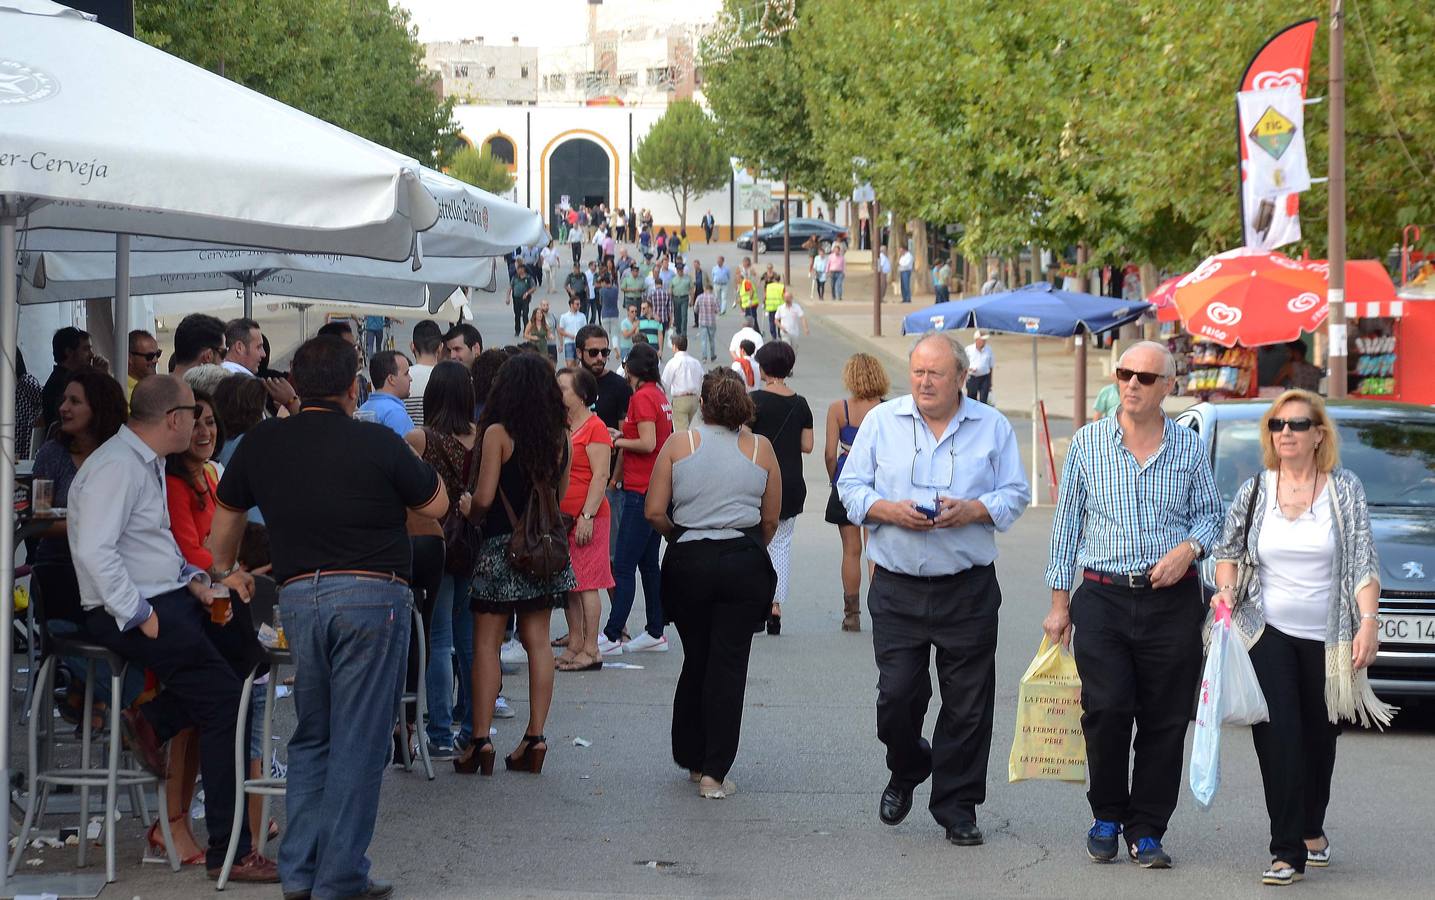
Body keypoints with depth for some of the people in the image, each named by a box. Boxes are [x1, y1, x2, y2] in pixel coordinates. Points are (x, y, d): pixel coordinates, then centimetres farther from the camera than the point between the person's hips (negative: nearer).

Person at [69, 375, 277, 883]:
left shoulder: (148, 463, 15)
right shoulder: (117, 467, -16)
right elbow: (95, 551, -24)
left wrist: (198, 583, 9)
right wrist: (139, 617, -22)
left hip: (165, 596, 10)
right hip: (128, 609, -10)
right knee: (224, 700, -15)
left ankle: (152, 721, 3)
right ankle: (228, 851, -13)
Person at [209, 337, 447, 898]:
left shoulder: (263, 443, 6)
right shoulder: (378, 444, -8)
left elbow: (227, 510, 21)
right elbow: (436, 505, 5)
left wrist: (224, 572, 38)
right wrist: (411, 459, 21)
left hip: (297, 596, 5)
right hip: (371, 594, -4)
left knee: (310, 737, 17)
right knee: (357, 742, 0)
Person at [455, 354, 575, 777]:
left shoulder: (498, 433, -12)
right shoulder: (560, 436, 3)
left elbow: (484, 497, -14)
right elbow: (560, 493, 9)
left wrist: (471, 516, 6)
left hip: (501, 548, -5)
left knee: (486, 642, 0)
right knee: (537, 640, 8)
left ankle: (481, 739, -3)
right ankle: (534, 737, 7)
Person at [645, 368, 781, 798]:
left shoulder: (679, 446, 1)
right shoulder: (761, 449, 2)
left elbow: (654, 512, -3)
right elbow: (771, 519, 5)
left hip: (688, 563, 1)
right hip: (744, 565, -1)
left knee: (696, 660, 16)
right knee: (729, 665, 1)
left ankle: (692, 759, 25)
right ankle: (714, 773, -2)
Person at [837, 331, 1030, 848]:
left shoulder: (992, 427, 6)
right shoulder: (881, 422, 6)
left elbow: (1015, 494, 7)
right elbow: (850, 487, 7)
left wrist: (974, 510, -13)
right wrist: (887, 509, -12)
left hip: (969, 591, 0)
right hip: (897, 588, 0)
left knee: (967, 704, 0)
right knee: (897, 694, -4)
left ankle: (956, 808, 11)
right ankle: (906, 771, 27)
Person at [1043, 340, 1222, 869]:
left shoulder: (1190, 447, 7)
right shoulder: (1088, 443, 6)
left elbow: (1210, 514, 14)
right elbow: (1067, 522, 9)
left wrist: (1188, 548, -8)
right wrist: (1059, 601, 7)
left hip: (1173, 601, 1)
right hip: (1103, 597, -1)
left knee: (1165, 721, 0)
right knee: (1106, 708, -14)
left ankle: (1146, 830, 11)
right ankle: (1107, 815, 7)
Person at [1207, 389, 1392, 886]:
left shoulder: (1345, 489, -1)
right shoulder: (1254, 491, 4)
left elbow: (1363, 563, -4)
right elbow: (1227, 549, 16)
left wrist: (1368, 623, -14)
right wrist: (1226, 588, -4)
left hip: (1327, 636, 0)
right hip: (1269, 634, 0)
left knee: (1319, 736, 10)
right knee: (1278, 737, -10)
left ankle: (1313, 829, 32)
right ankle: (1287, 850, -9)